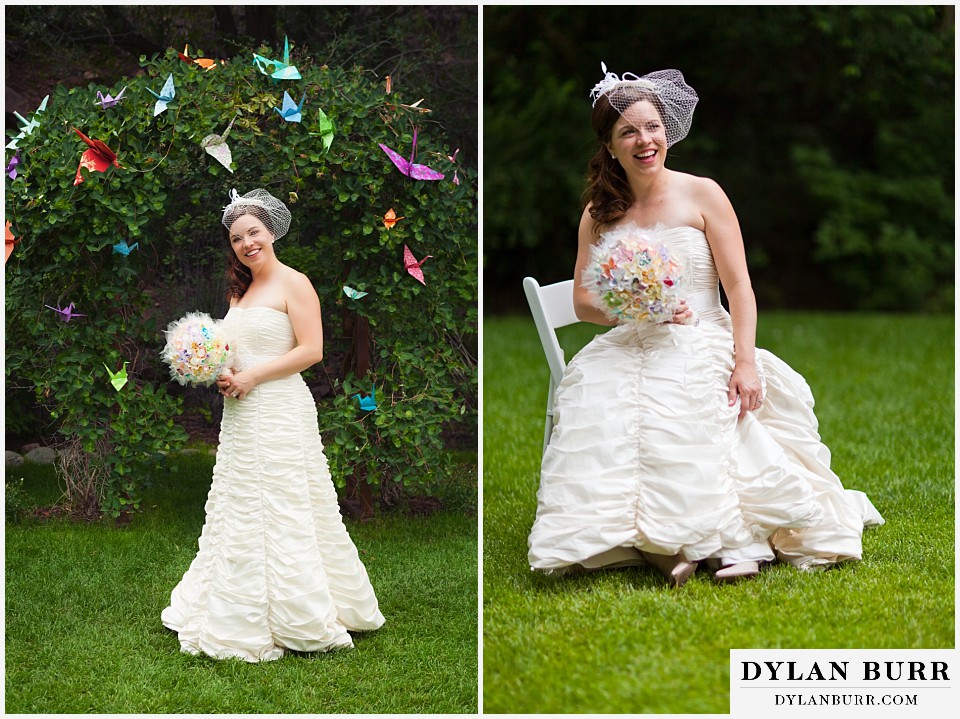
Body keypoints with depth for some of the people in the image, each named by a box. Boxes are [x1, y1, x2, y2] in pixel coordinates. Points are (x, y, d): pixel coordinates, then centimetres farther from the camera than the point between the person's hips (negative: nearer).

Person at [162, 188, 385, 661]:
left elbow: (311, 350, -15)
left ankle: (299, 618, 0)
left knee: (282, 513, -6)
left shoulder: (293, 284, -7)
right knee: (239, 514, 9)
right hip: (239, 415, 8)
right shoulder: (239, 292, 16)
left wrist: (252, 376, -16)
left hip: (280, 413, -8)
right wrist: (222, 376, 2)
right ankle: (244, 616, 15)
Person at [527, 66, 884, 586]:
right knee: (604, 424, -31)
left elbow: (739, 288, -1)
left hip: (702, 352, -2)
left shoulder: (701, 195, 4)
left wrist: (746, 362, -15)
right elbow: (583, 302, 10)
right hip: (627, 353, 3)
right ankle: (656, 543, -31)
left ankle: (734, 539, -30)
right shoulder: (600, 213, 13)